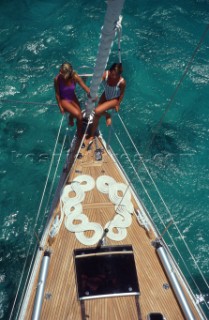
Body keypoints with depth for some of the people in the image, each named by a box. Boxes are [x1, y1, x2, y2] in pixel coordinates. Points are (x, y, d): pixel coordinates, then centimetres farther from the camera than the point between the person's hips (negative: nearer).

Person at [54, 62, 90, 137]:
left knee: (80, 117, -6)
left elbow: (85, 87, -18)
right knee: (77, 114, -24)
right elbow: (57, 94, -14)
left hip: (73, 98, 3)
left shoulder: (75, 77, -20)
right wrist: (60, 107, -10)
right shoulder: (57, 79, -24)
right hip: (64, 100, -3)